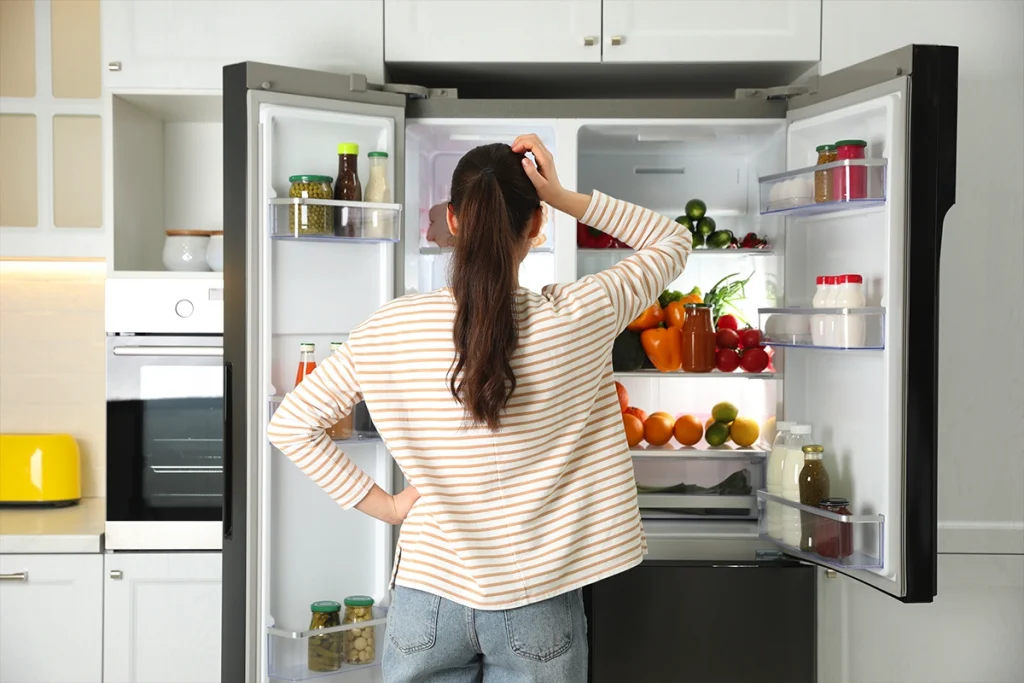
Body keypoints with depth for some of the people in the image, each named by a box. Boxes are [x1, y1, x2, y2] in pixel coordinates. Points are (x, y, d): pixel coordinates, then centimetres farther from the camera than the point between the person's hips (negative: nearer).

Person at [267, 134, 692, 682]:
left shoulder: (389, 331, -10)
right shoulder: (574, 320, -14)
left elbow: (291, 425, -3)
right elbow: (673, 242, 2)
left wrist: (382, 504, 0)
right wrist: (565, 198, -6)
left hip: (428, 597, 1)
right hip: (537, 608, -1)